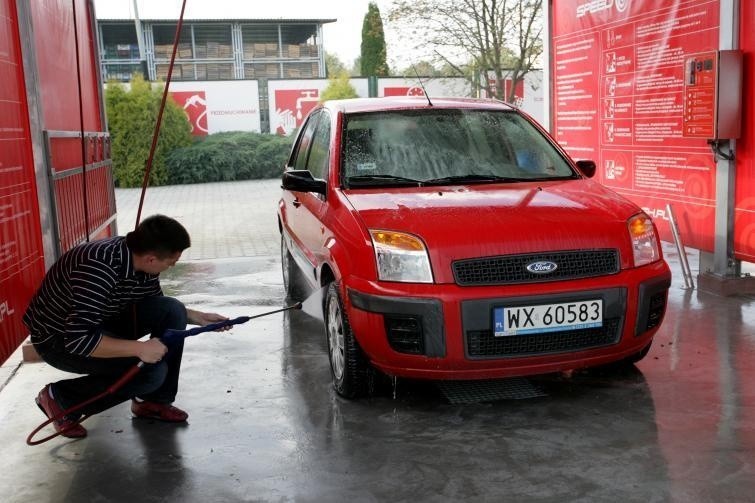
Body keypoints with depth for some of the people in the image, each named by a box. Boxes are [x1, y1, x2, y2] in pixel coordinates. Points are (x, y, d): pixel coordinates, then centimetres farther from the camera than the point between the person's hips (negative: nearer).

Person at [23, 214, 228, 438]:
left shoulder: (140, 259, -9)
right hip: (59, 338, -8)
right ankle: (62, 399, -4)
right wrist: (139, 348, -35)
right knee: (152, 370, -23)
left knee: (173, 311, -9)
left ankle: (154, 400, 5)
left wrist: (198, 317, 4)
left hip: (101, 322, 8)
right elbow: (78, 339, -37)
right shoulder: (99, 267, -35)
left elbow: (158, 308, 12)